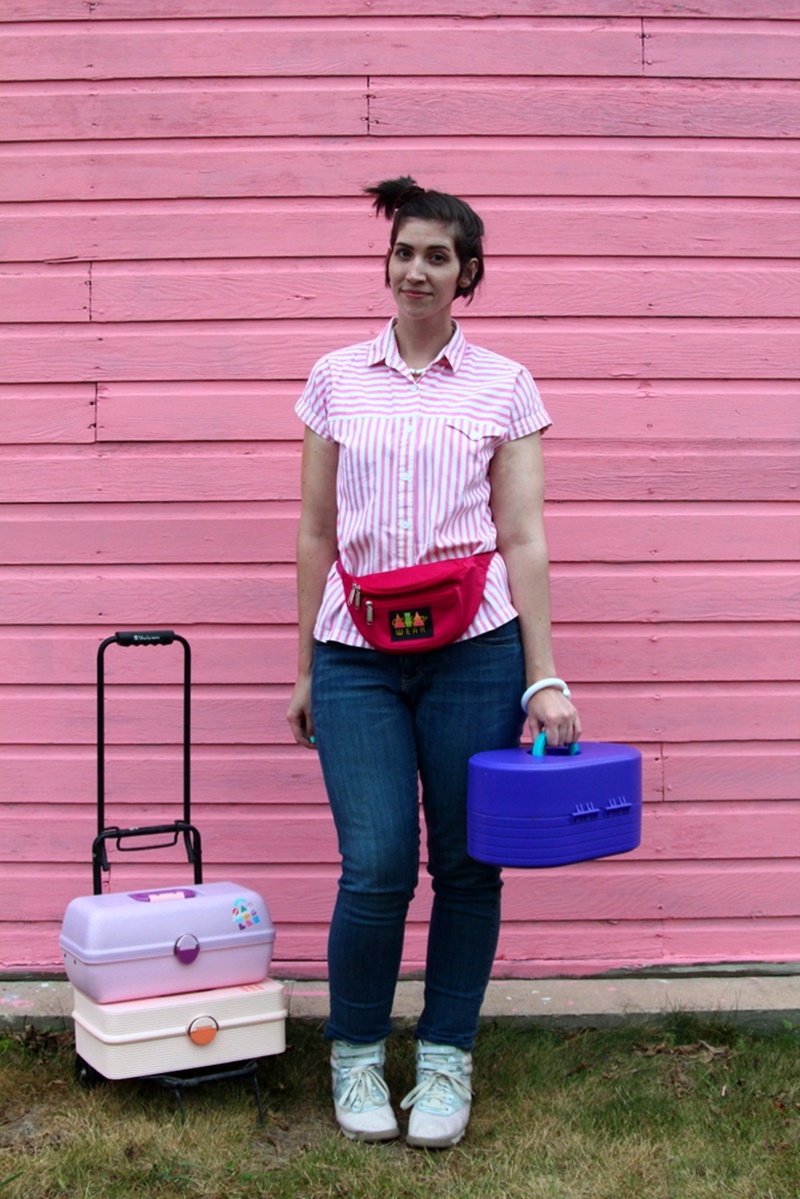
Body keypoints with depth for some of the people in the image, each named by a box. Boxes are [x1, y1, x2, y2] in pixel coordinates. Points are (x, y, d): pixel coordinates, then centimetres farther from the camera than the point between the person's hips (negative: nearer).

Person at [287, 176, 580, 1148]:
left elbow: (523, 540, 2)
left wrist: (545, 678, -3)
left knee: (467, 865, 5)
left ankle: (446, 1059, 24)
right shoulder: (337, 379, 9)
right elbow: (316, 535, 10)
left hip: (474, 652, 0)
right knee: (377, 867, -6)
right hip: (357, 656, 0)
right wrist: (304, 669, 9)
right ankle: (355, 1053, 19)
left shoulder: (504, 386, 5)